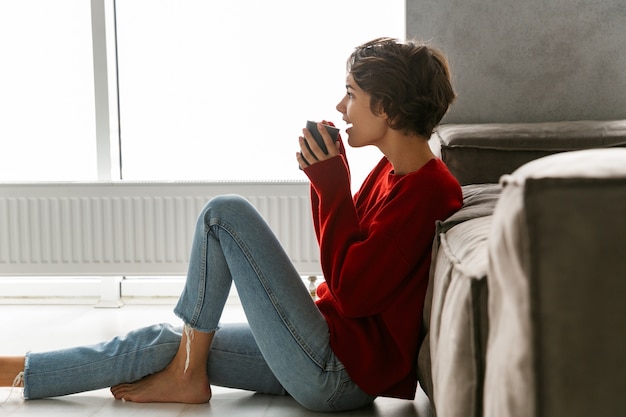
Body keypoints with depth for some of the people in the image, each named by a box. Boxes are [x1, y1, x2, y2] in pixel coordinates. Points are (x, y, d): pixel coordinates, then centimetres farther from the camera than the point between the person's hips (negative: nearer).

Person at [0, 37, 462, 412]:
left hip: (340, 374, -9)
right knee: (162, 344, 7)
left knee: (225, 213, -11)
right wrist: (326, 177, 2)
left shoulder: (427, 192, -20)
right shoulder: (392, 171, 9)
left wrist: (332, 185, -18)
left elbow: (352, 292, -22)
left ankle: (185, 373, 3)